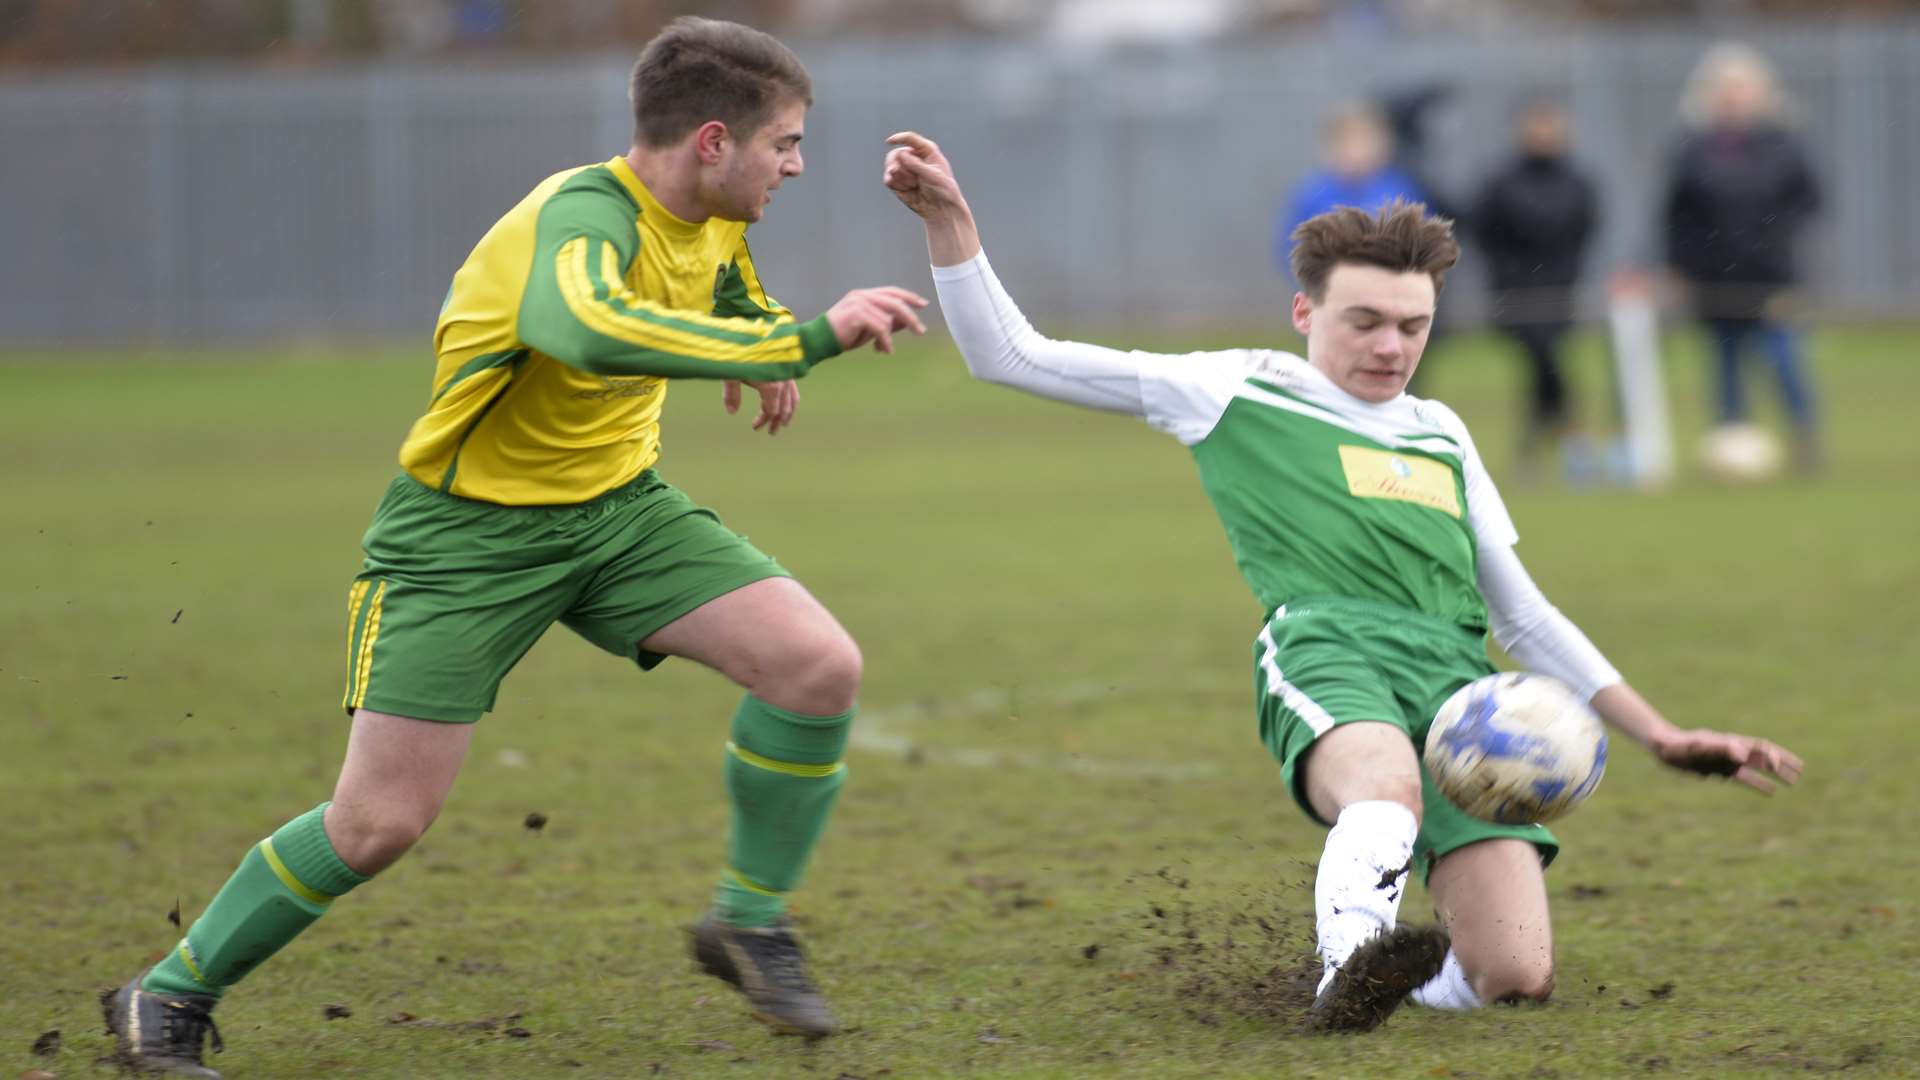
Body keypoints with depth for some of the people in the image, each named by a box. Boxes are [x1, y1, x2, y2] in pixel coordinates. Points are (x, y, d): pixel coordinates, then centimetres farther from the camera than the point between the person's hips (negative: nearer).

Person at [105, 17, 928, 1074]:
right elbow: (588, 325, -56)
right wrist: (807, 338, -54)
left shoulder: (710, 219, -4)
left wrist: (757, 336, 12)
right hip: (466, 532, -7)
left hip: (620, 508, 7)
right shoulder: (583, 218, -30)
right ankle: (172, 992, 14)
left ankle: (750, 922, 8)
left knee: (821, 668, -13)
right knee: (379, 822, -7)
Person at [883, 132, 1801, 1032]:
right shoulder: (1238, 393, 19)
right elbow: (1009, 356, 17)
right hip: (1326, 647, -4)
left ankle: (1377, 981, 12)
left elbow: (1525, 618, 36)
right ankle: (1354, 957, -60)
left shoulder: (1442, 436, 32)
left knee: (1516, 975, -15)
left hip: (1457, 675, 5)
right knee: (1389, 788, -43)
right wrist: (949, 218, 5)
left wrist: (1662, 738, 29)